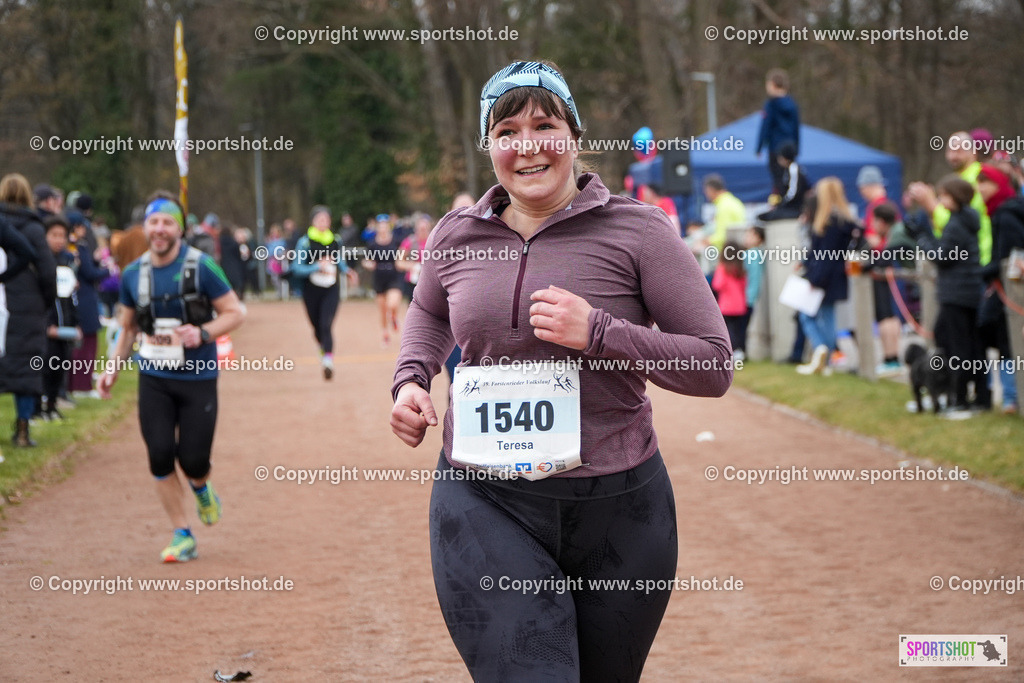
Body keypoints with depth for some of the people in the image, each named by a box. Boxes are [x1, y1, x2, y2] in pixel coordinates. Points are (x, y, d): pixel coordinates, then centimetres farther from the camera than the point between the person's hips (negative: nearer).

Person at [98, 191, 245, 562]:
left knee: (192, 458, -6)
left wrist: (203, 333, -22)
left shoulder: (201, 266, -9)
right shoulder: (133, 274, 4)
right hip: (153, 378, 3)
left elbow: (235, 312, -5)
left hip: (198, 378, -3)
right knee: (160, 456, -5)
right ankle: (183, 536, 9)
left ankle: (201, 489, 33)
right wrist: (113, 367, 6)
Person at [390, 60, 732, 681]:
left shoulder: (637, 232, -5)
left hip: (617, 507, 0)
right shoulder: (456, 235, 6)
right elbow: (429, 310, 29)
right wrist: (411, 379, 9)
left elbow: (716, 366, -7)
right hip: (485, 506, 1)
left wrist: (599, 332, -18)